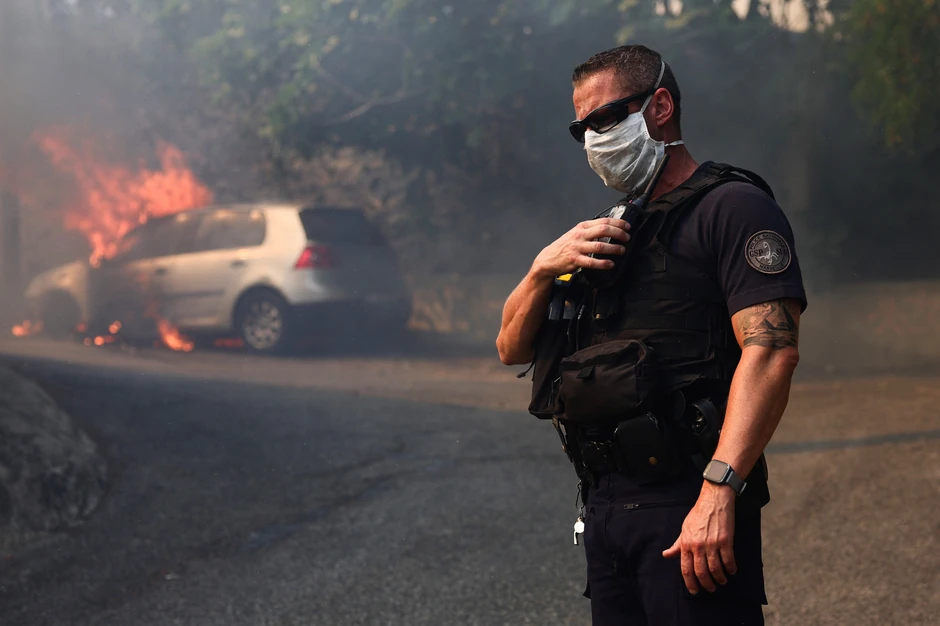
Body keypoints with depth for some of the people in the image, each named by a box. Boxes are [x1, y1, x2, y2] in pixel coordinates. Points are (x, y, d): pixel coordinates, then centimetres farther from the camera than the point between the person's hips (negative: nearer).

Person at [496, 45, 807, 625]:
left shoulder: (731, 207, -4)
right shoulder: (610, 232, 23)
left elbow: (771, 351, -17)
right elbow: (514, 348, 20)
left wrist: (718, 491, -27)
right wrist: (544, 268, 0)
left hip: (687, 505, -8)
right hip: (604, 506, 8)